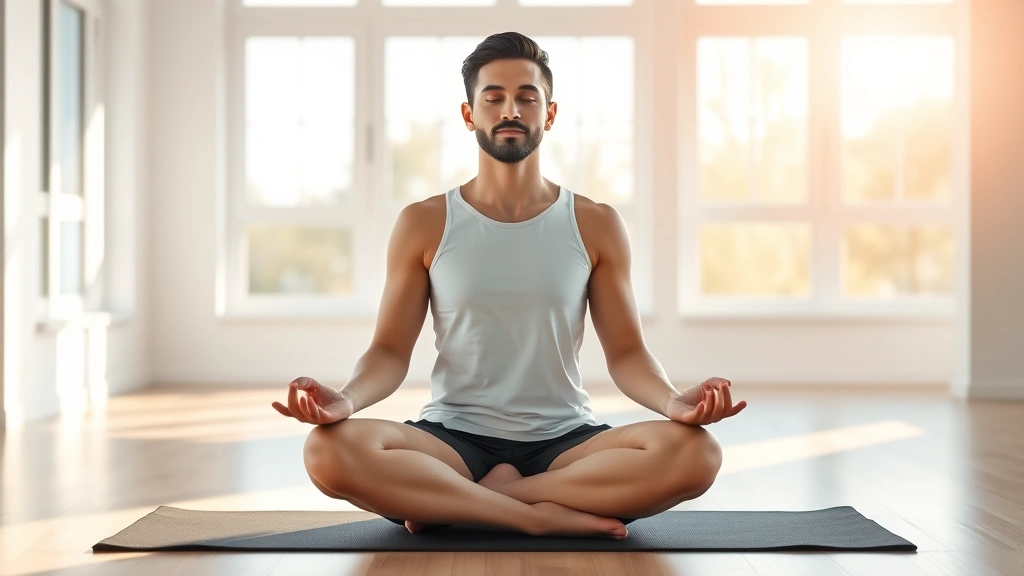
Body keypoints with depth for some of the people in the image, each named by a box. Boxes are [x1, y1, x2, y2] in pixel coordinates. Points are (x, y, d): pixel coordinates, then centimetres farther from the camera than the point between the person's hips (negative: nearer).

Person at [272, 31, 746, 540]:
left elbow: (626, 352, 3)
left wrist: (673, 401, -19)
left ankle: (454, 503, -20)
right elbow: (390, 351, 2)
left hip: (564, 440, 2)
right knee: (330, 450, -31)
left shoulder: (596, 225, 6)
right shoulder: (423, 225, 5)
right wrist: (344, 399, -21)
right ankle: (541, 514, -22)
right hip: (454, 437, -1)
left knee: (694, 453, -29)